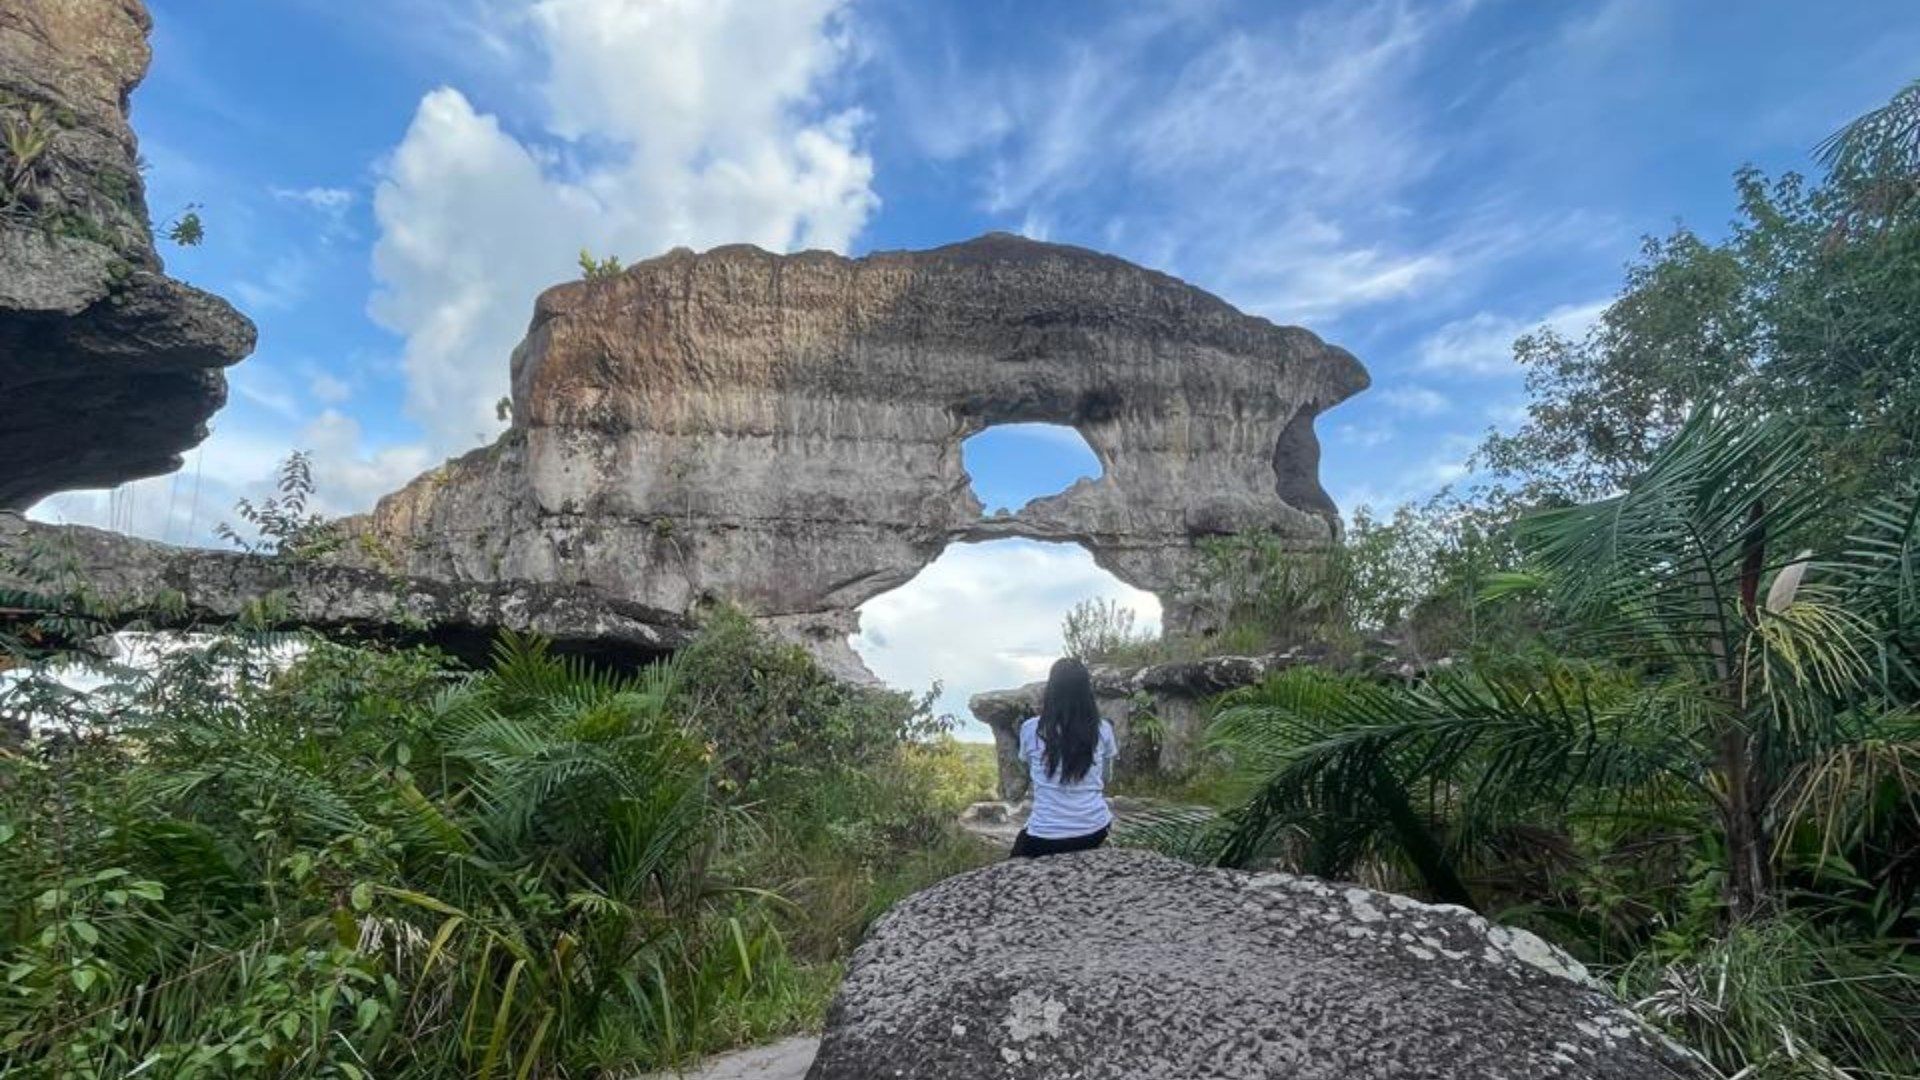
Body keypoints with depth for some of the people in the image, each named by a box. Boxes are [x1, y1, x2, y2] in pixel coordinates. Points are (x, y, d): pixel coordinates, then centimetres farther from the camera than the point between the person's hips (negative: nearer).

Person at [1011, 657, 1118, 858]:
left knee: (1021, 845, 28)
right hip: (1094, 833, 2)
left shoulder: (1030, 729, -8)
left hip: (1046, 838, -1)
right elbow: (1106, 778, 10)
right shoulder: (1103, 730, -5)